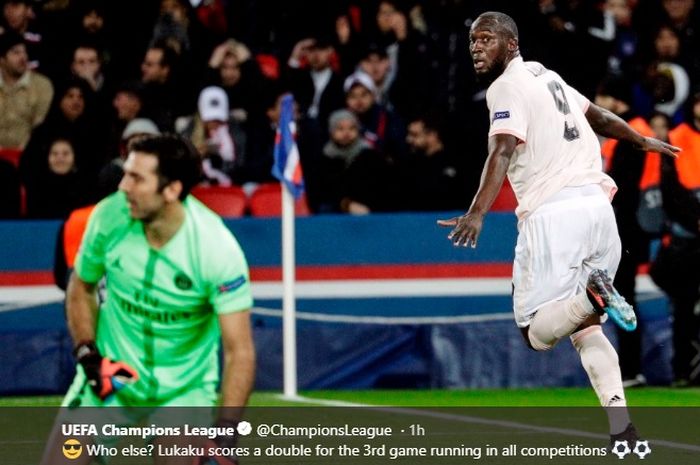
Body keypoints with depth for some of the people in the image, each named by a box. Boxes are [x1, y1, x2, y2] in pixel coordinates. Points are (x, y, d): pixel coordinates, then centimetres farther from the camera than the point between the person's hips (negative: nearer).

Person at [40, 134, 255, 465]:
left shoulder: (217, 248, -25)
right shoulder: (109, 217, -15)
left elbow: (239, 349, -24)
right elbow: (81, 287, 6)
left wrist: (225, 430, -34)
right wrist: (87, 353, -9)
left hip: (184, 388, -3)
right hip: (110, 370, 3)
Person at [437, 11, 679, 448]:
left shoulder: (507, 87, -3)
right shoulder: (544, 75, 21)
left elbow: (502, 152, -19)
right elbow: (597, 116, 37)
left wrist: (477, 213, -31)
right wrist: (643, 141, 55)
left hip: (553, 213, -8)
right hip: (597, 204, 8)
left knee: (537, 333, -3)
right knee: (583, 327, 17)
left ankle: (590, 297, -33)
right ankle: (621, 426, -3)